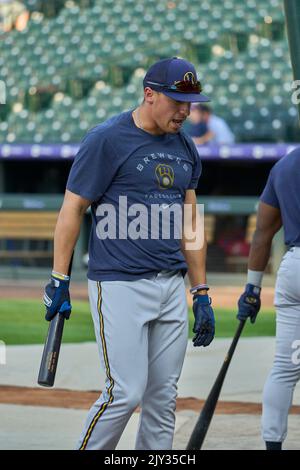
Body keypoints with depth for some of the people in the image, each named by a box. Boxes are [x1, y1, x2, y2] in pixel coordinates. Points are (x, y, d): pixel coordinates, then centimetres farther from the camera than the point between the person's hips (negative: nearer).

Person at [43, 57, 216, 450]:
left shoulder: (185, 148, 13)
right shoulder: (106, 140, -8)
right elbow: (72, 210, -5)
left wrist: (202, 294, 14)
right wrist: (59, 281, -8)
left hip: (172, 287, 7)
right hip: (119, 285, -7)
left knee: (163, 397, 7)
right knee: (126, 393, -10)